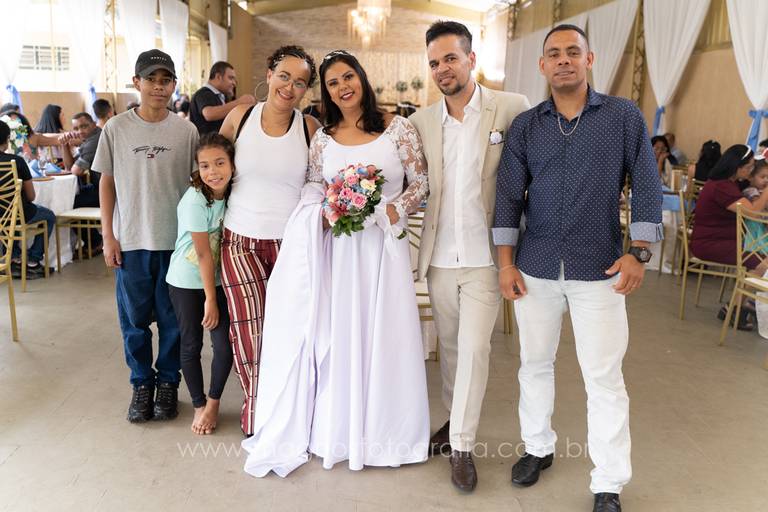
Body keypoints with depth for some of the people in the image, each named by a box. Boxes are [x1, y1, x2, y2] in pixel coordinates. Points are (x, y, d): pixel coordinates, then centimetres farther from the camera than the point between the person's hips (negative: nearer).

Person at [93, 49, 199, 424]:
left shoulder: (186, 131, -1)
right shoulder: (116, 128, 0)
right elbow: (107, 183, 5)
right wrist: (108, 235, 0)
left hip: (176, 239, 0)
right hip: (131, 240, 0)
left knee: (172, 318, 9)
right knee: (134, 317, 10)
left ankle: (168, 382, 27)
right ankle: (142, 383, 28)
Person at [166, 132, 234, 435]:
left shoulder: (233, 193, -5)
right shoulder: (195, 200, -22)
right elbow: (204, 253, -18)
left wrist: (215, 296, -1)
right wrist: (210, 299, -12)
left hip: (217, 279, 4)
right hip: (187, 282, -4)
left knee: (225, 345, -1)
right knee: (191, 346, 7)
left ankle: (213, 402, 23)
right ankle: (199, 405, 27)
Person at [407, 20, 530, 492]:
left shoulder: (513, 109, -6)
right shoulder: (422, 122, 5)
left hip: (484, 257, -3)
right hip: (439, 257, 4)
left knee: (474, 348, -1)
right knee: (450, 345, 16)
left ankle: (463, 445, 14)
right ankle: (455, 420, 35)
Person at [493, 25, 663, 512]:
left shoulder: (625, 116, 1)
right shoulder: (525, 126, 5)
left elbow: (647, 185, 0)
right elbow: (509, 195, 3)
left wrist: (638, 252, -8)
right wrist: (506, 261, -2)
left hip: (599, 270, -2)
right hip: (535, 269, 3)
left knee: (604, 377, 2)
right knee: (535, 364, 14)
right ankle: (538, 448, 35)